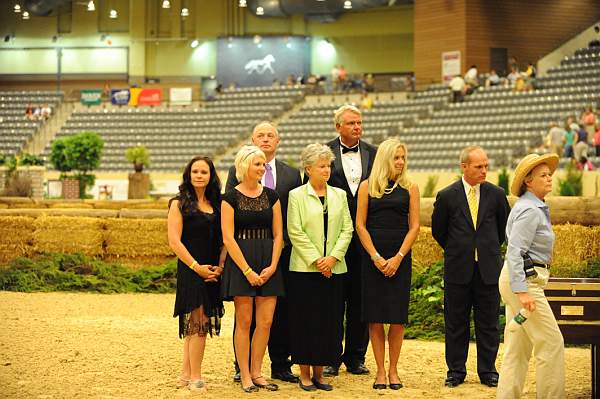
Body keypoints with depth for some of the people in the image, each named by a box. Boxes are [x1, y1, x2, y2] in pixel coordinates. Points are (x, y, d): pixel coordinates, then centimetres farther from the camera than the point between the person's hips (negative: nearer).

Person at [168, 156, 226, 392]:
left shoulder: (217, 204, 11)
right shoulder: (179, 204, -2)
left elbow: (224, 240, 11)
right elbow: (175, 242, -8)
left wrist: (220, 266, -3)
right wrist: (197, 266, -13)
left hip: (213, 272, 5)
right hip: (190, 270, -5)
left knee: (192, 325, 10)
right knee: (198, 323, -9)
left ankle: (186, 374, 17)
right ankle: (195, 378, -3)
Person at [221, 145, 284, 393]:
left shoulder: (271, 196, 9)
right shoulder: (231, 198, -2)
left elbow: (278, 234, 8)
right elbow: (228, 237, -7)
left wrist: (272, 266, -5)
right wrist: (247, 270, -12)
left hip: (268, 263, 4)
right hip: (240, 261, -4)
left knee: (266, 321, 0)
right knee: (244, 321, -1)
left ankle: (256, 372, 12)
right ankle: (245, 375, 6)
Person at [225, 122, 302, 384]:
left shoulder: (292, 175, 10)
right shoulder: (237, 172, 5)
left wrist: (288, 243, -2)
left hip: (282, 251, 2)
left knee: (281, 310, 5)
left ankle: (280, 365, 15)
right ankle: (243, 367, 12)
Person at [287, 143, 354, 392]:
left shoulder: (339, 195, 12)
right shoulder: (296, 195, 1)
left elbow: (347, 229, 6)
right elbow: (295, 232, -6)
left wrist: (333, 257, -8)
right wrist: (316, 260, -12)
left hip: (334, 269, 4)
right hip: (305, 269, -4)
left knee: (330, 322, 3)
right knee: (306, 322, -2)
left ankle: (319, 373, 12)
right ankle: (305, 374, 7)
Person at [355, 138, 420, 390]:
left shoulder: (410, 188, 6)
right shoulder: (367, 187, 4)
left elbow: (414, 226, 2)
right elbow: (360, 225, 1)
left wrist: (398, 258, -8)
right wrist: (376, 257, -8)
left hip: (400, 258, 1)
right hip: (372, 258, 0)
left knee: (397, 317, -1)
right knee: (375, 317, 0)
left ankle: (393, 370, 10)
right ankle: (380, 371, 7)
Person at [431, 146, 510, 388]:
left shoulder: (496, 194, 1)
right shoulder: (447, 196, -3)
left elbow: (504, 225, 16)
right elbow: (438, 231, 9)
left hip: (488, 269, 1)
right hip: (458, 270, -1)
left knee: (488, 323, 6)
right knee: (456, 323, 6)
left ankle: (488, 371, 15)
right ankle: (456, 371, 16)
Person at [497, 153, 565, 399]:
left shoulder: (535, 208, 16)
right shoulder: (530, 210, -15)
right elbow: (514, 252, -22)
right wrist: (522, 291, -28)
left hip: (522, 281, 10)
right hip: (525, 280, -10)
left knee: (518, 347, 10)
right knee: (551, 343, -6)